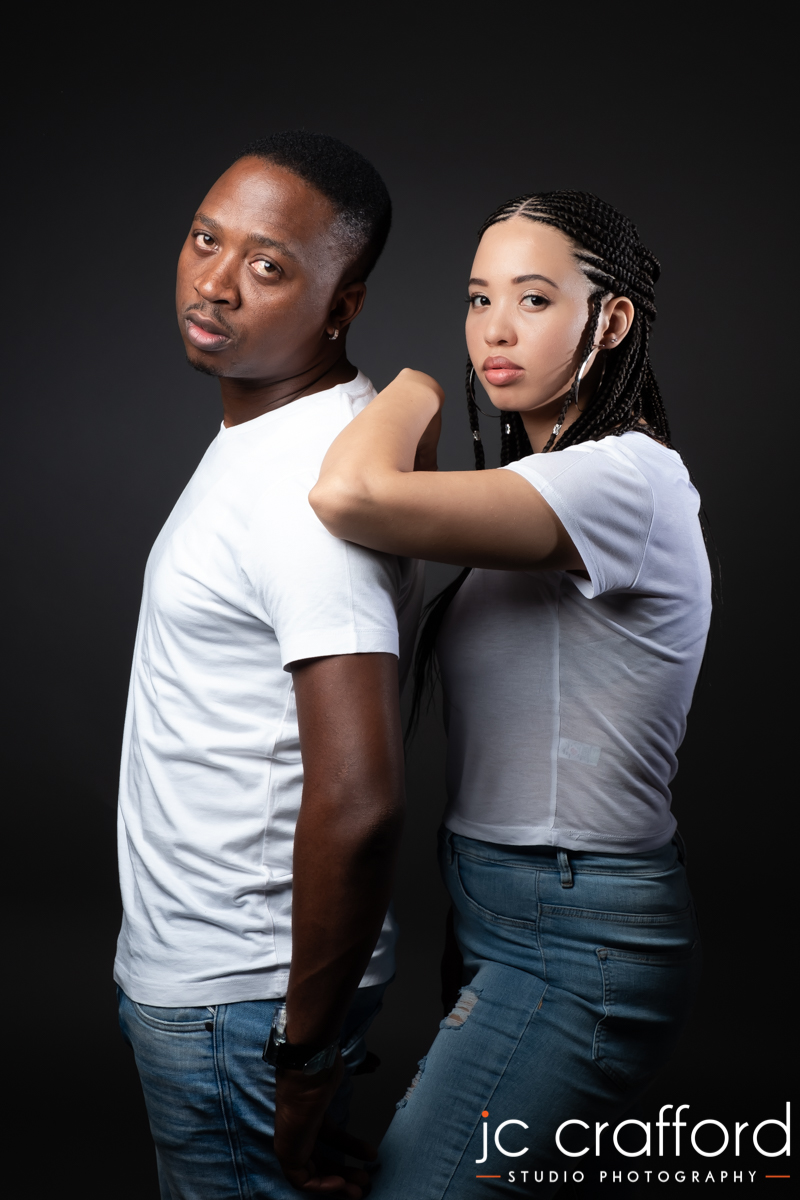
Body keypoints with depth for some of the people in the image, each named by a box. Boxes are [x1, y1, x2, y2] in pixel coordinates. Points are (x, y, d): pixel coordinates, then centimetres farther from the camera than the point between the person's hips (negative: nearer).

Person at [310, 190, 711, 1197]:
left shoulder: (627, 478, -18)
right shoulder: (540, 485, 14)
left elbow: (352, 495, -30)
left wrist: (415, 388, -12)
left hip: (573, 940, -9)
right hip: (496, 913, 9)